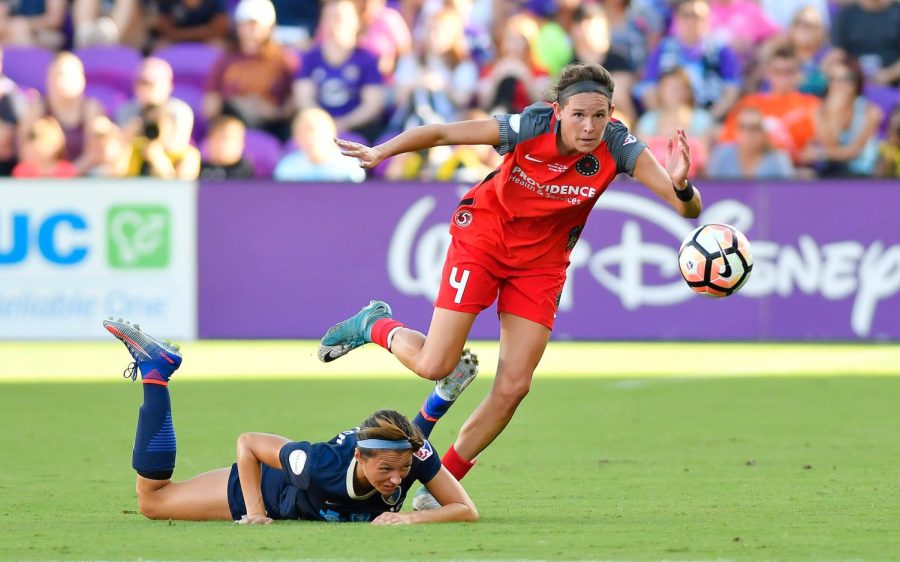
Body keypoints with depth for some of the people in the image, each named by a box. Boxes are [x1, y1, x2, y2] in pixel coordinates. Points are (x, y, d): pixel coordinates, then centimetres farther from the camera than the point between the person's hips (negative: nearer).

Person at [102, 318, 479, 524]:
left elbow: (467, 511, -36)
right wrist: (254, 512, -30)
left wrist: (412, 517, -50)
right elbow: (246, 442, -31)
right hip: (275, 488, -3)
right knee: (151, 498, 13)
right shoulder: (321, 464, -46)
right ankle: (154, 370, 17)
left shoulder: (413, 453, -39)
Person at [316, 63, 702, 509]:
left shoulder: (617, 147, -24)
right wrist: (380, 152, -30)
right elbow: (442, 133, -19)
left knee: (513, 388, -4)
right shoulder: (529, 127, -28)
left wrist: (680, 187, -53)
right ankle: (375, 326, 25)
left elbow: (688, 209, -30)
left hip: (541, 261, 2)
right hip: (484, 234, -2)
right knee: (433, 365, -8)